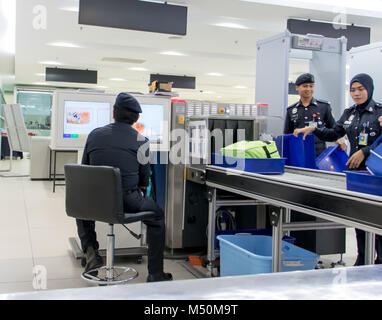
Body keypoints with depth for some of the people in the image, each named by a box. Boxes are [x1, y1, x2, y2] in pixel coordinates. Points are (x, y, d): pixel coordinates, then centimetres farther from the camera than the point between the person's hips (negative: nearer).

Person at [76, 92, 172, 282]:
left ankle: (91, 254, 23)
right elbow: (144, 182, 1)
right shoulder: (140, 140, -3)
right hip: (127, 201, -3)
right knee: (157, 216, 21)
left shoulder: (94, 135, 5)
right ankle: (155, 275, 19)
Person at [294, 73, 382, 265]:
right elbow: (333, 134, 17)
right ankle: (362, 260, 23)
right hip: (354, 171, 6)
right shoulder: (349, 113, 13)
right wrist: (313, 129, 5)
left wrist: (364, 152, -18)